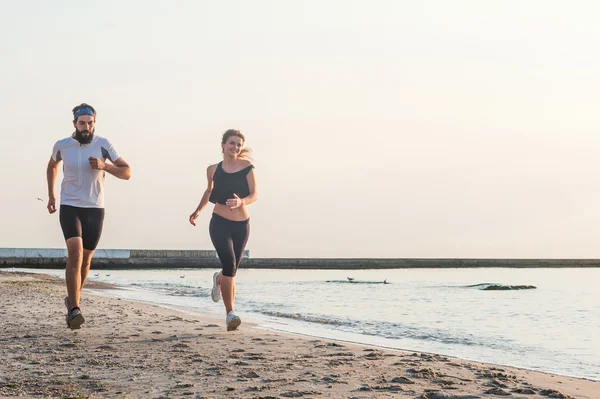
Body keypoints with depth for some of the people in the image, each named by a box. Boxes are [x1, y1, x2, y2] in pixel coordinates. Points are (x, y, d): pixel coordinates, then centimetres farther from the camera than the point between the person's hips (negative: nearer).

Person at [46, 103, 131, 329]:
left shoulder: (103, 145, -5)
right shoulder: (61, 146, -2)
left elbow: (126, 173, -6)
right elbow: (52, 166, 21)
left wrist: (104, 166, -23)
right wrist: (51, 196, 19)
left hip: (95, 209, 2)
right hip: (69, 207, -1)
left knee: (85, 259, 11)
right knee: (75, 253, -21)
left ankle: (73, 299, 36)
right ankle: (74, 310, -22)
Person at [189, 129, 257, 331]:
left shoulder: (246, 167, -4)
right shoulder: (213, 170, 2)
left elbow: (254, 195, -11)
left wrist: (241, 202, -31)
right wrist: (198, 211, 26)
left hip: (241, 225, 1)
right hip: (220, 223, -1)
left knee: (232, 269, 15)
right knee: (229, 263, -22)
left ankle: (219, 280, 54)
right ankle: (230, 313, -18)